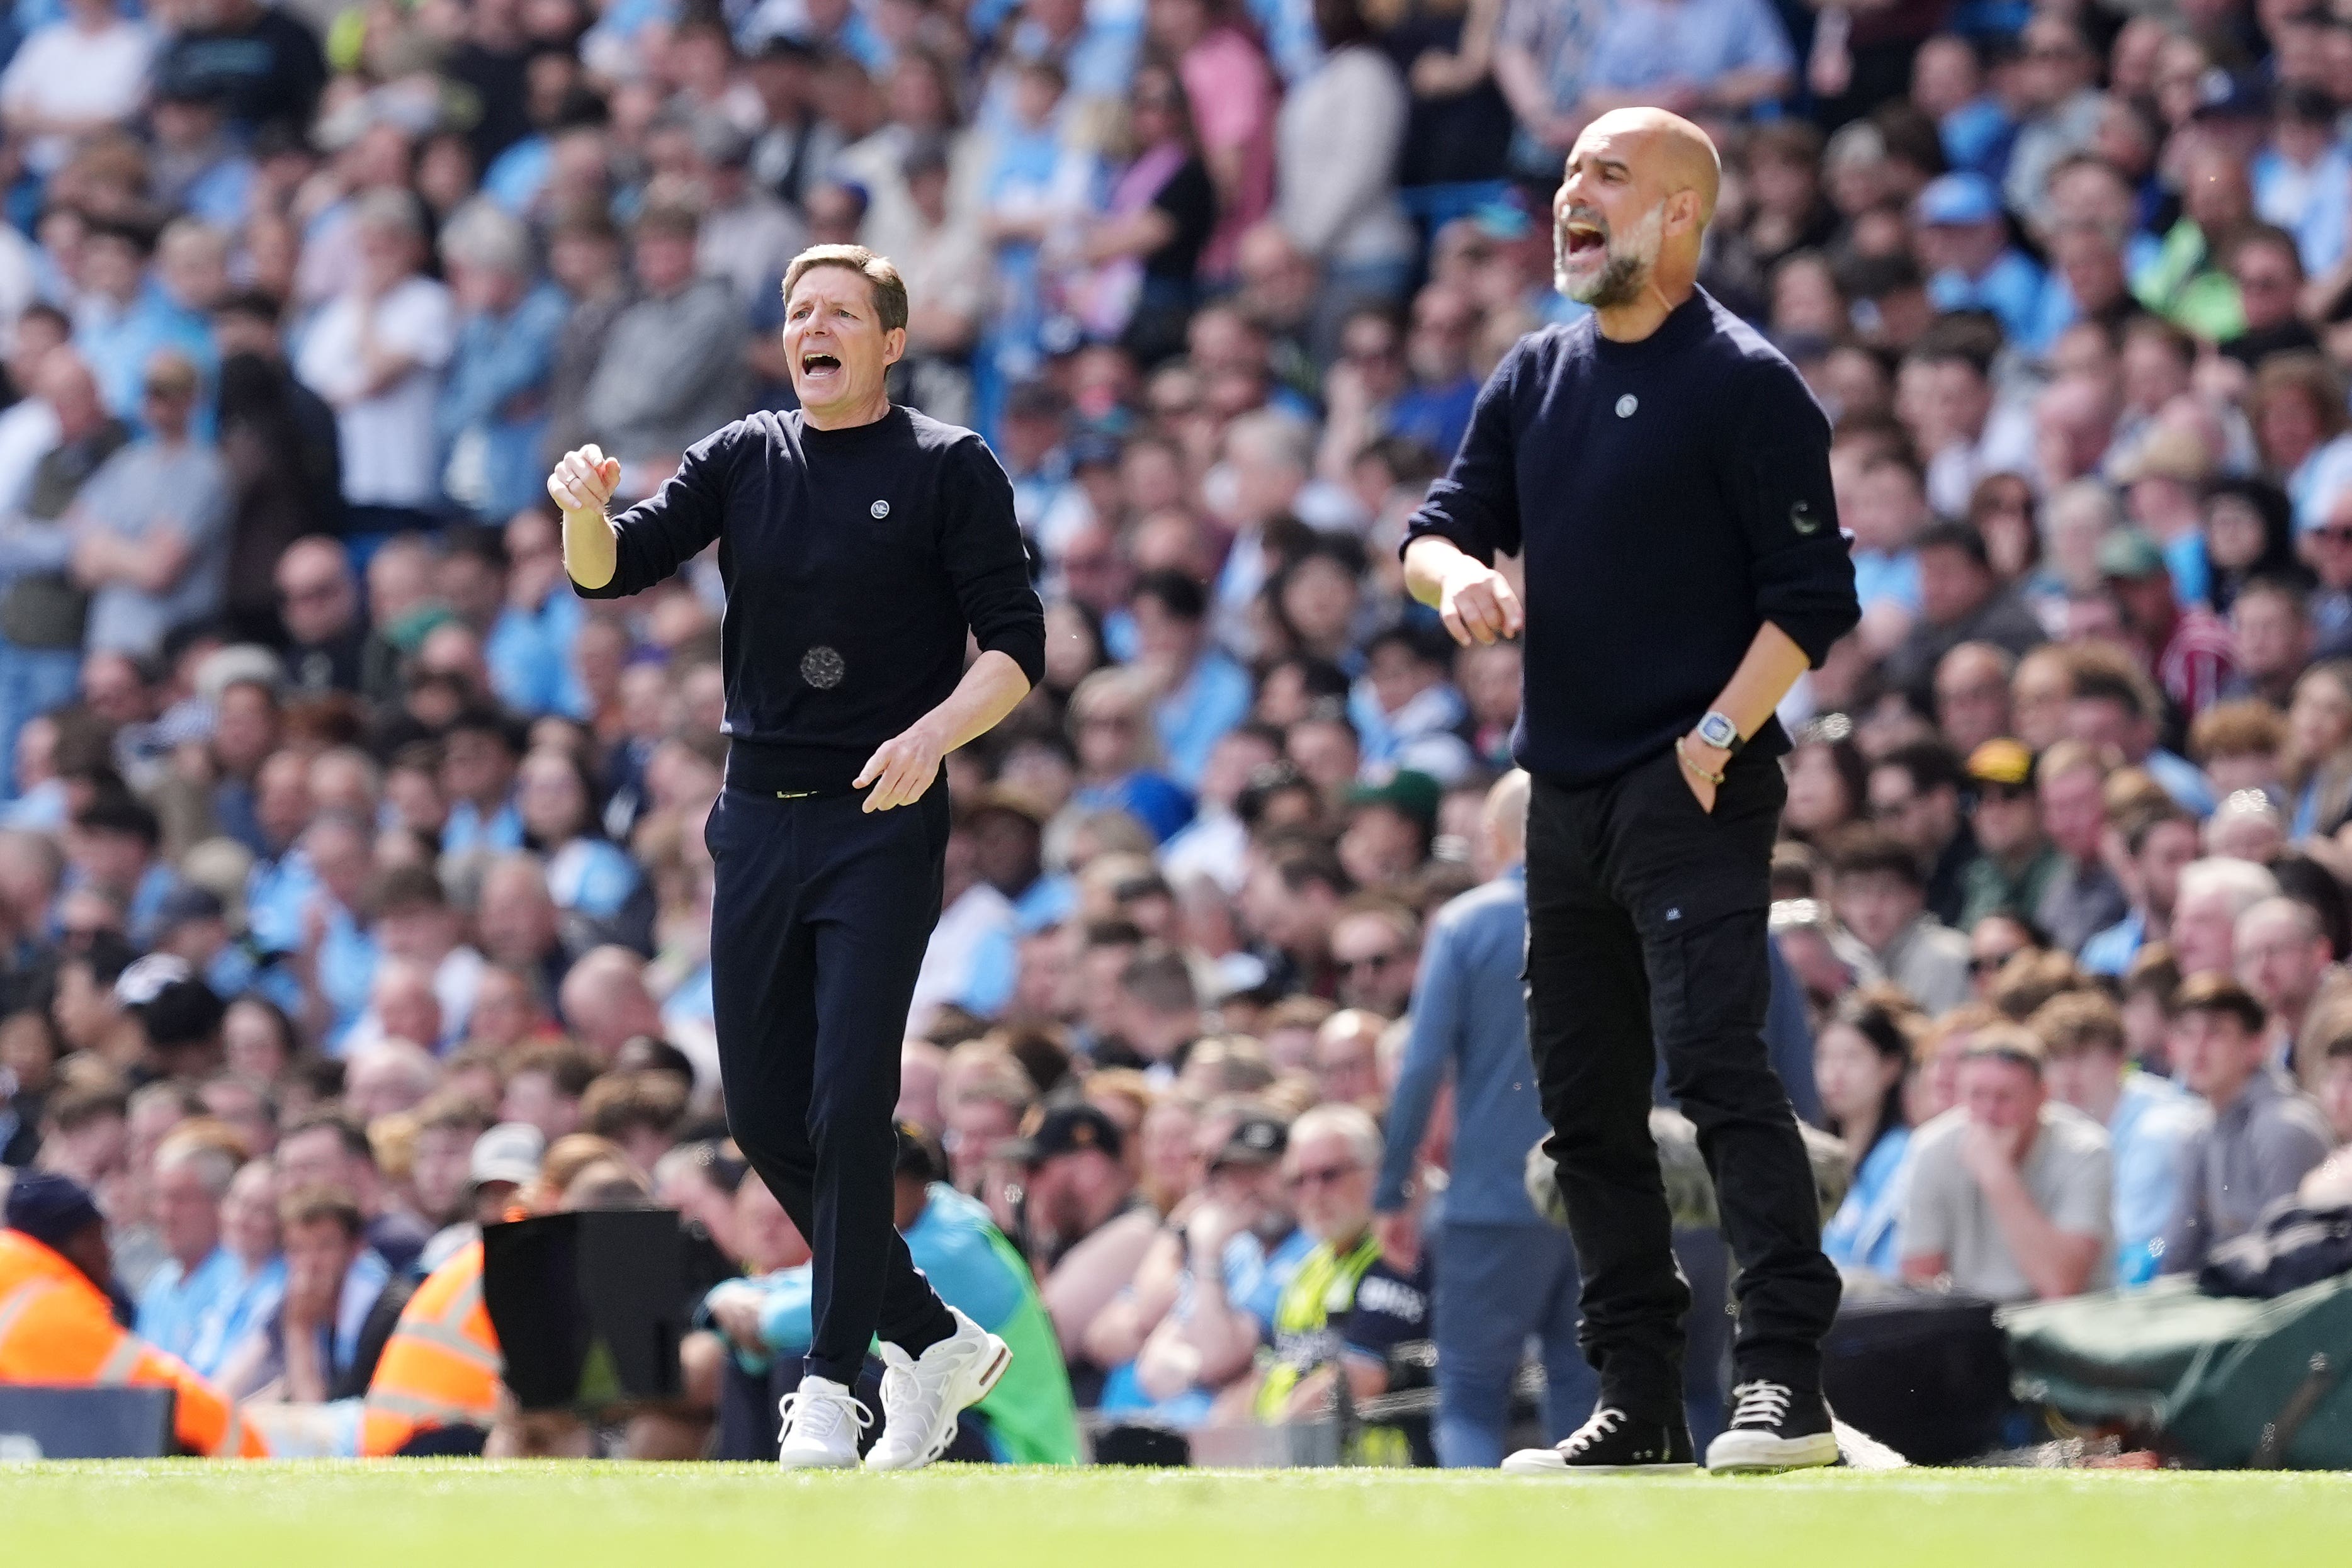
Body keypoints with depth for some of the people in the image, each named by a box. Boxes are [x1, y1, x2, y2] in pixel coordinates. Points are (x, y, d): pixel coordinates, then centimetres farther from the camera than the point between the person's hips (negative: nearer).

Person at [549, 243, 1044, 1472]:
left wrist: (934, 734, -21)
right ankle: (935, 1343, 19)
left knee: (848, 1107, -13)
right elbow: (610, 571, 2)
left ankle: (829, 1391, -8)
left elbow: (1015, 645, -3)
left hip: (882, 826, -5)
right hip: (758, 819, 5)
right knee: (764, 1117, 6)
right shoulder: (743, 459, 11)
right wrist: (587, 511, -21)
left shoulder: (948, 469, 0)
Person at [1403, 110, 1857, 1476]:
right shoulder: (1537, 377, 15)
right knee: (1587, 1104, 9)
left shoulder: (1745, 384, -7)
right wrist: (1456, 571, -9)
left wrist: (1719, 735, -17)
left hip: (1697, 793, -8)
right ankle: (1643, 1403, 16)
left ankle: (1787, 1380, -24)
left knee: (1715, 1059, -20)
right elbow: (1444, 523, 15)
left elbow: (1815, 596, -9)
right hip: (1568, 792, 8)